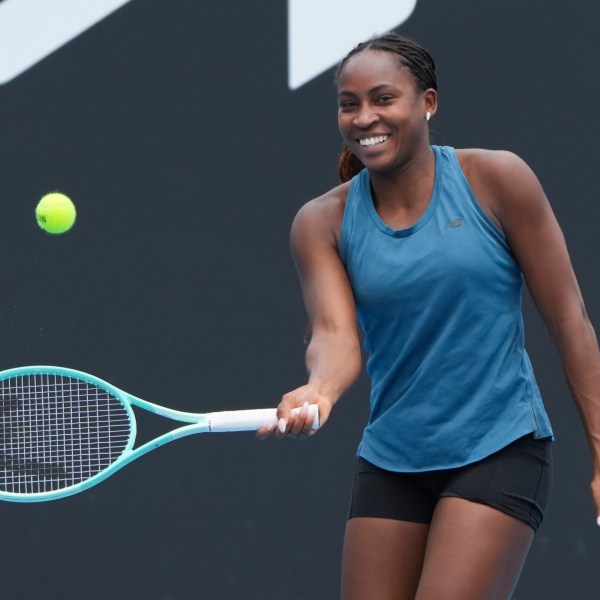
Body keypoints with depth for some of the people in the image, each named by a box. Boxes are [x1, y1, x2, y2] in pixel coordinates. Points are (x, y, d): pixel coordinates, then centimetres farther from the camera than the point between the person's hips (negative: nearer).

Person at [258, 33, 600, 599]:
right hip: (390, 462, 4)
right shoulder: (322, 222, 1)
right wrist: (319, 390, -36)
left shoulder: (495, 179, -6)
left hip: (499, 451, -4)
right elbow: (336, 335, -11)